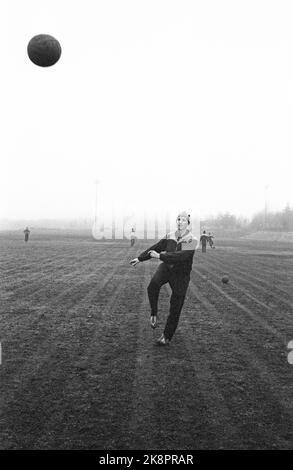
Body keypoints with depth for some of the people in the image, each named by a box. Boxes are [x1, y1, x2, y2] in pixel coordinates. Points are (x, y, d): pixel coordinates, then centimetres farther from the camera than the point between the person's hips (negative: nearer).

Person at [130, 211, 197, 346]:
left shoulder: (192, 240, -12)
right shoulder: (170, 236, 3)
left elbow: (181, 256, -25)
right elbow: (156, 248, 14)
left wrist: (160, 256, -28)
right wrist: (140, 258, 17)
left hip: (181, 275, -2)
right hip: (166, 268, 3)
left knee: (175, 308, 2)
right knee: (153, 285, -32)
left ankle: (166, 336, 20)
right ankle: (154, 313, -11)